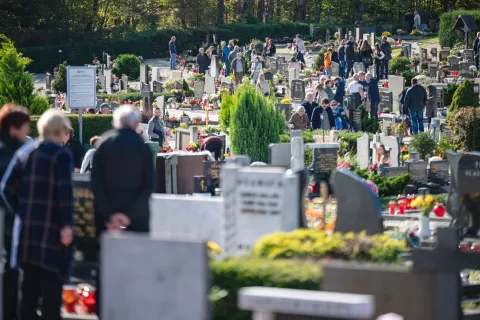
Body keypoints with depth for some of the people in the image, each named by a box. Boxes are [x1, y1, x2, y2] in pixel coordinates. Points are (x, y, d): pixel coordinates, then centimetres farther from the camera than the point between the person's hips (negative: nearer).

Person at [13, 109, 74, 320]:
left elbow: (20, 186, 12)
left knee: (30, 278, 13)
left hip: (27, 224, 6)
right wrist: (67, 224, -17)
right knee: (52, 279, -2)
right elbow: (65, 190, -17)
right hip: (51, 224, -6)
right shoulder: (61, 154, -10)